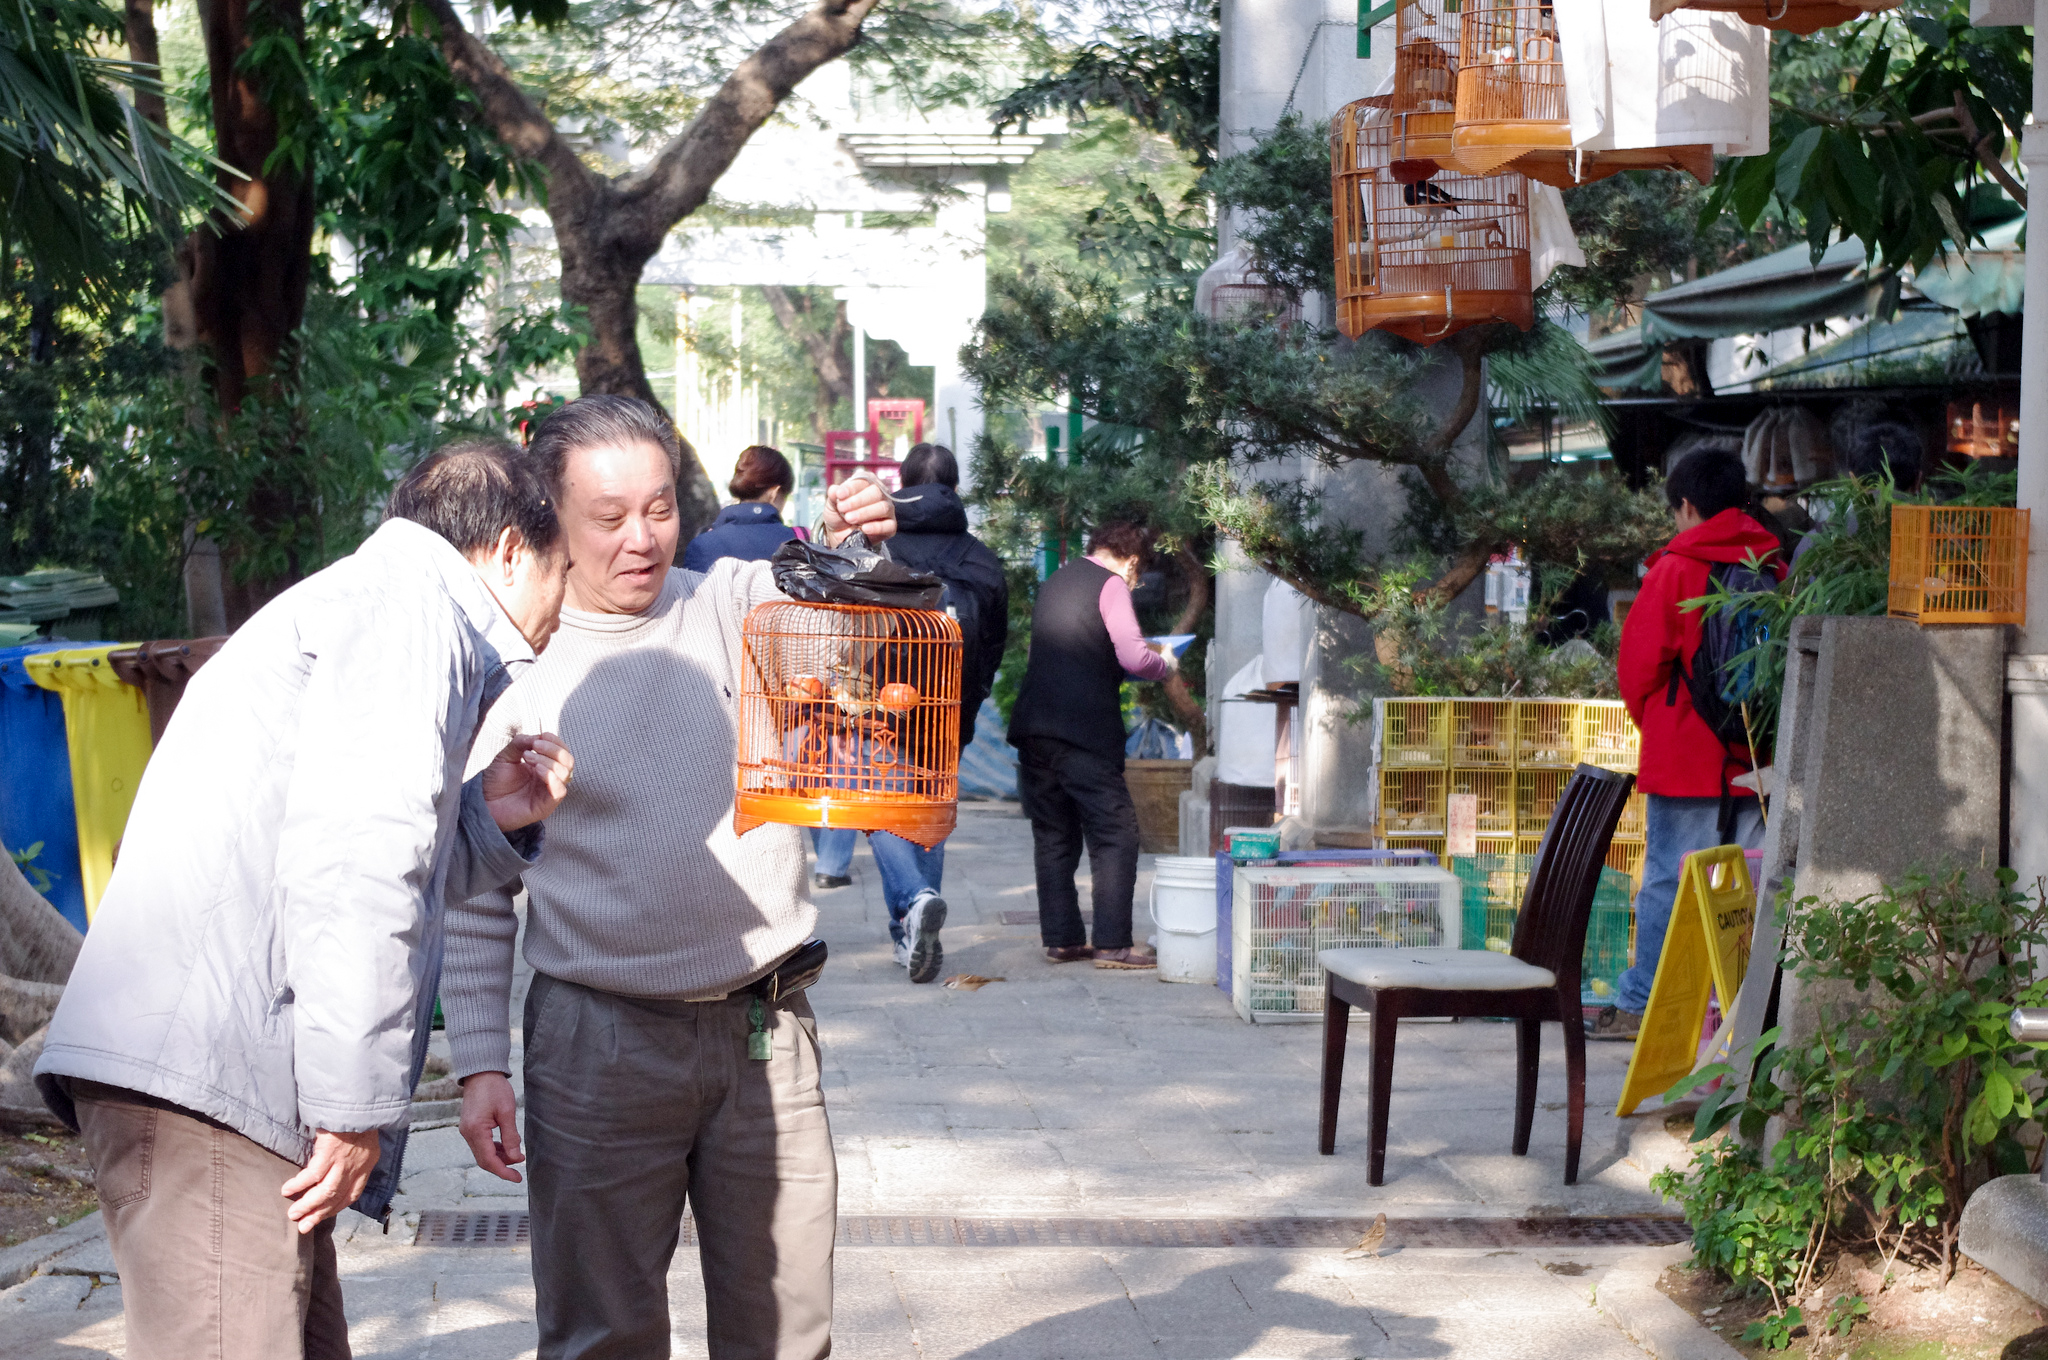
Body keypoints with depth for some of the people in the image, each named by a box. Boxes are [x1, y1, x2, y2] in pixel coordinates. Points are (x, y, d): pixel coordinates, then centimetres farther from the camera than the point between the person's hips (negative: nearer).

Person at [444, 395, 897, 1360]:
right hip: (598, 1042, -1)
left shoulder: (739, 603, 3)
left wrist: (864, 552, -35)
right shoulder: (512, 664, -1)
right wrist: (478, 1062, -3)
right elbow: (476, 892, 2)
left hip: (764, 1031, 2)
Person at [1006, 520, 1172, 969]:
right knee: (1115, 834, -3)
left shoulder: (1054, 583, 20)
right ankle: (1113, 944, -7)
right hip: (1083, 730, -8)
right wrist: (1165, 665, 7)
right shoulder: (1110, 584, -4)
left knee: (1053, 836, 12)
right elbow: (1134, 658, -14)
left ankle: (1061, 939, 13)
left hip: (1033, 726, 8)